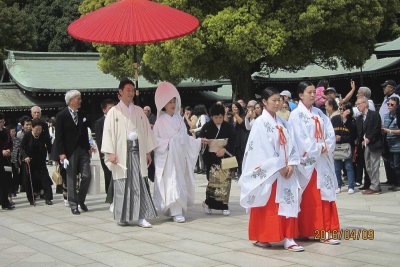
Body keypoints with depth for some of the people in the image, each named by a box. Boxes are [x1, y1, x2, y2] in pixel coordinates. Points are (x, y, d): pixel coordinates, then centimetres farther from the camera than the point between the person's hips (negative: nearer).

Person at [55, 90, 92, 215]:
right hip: (70, 152, -4)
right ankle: (73, 204, 10)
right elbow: (59, 136, -7)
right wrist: (61, 153, -13)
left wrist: (88, 148, 10)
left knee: (86, 176, -1)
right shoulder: (61, 116, -4)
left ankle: (81, 200, 18)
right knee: (71, 179, 2)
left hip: (83, 150, 4)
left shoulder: (82, 115, 11)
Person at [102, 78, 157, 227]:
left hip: (138, 151, 3)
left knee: (140, 184, -3)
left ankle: (141, 216, -2)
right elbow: (108, 132, -1)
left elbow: (146, 130, 13)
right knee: (122, 185, -1)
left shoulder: (139, 111, 13)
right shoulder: (114, 112, 4)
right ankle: (122, 217, 8)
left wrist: (148, 152, 7)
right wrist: (111, 153, -11)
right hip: (122, 152, -3)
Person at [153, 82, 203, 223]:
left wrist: (198, 141, 1)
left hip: (180, 156, 4)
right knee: (172, 183, -9)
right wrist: (168, 142, -17)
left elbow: (185, 137, 11)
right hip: (167, 157, -4)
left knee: (180, 182, 6)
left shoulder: (179, 119, 10)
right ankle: (176, 212, -8)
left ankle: (179, 209, 16)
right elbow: (155, 140, -4)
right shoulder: (160, 120, -1)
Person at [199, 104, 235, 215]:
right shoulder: (207, 127, 2)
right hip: (212, 159, -2)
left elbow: (232, 142, -3)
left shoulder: (229, 127, 4)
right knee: (213, 180, -10)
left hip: (226, 158, 2)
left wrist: (224, 149, -19)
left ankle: (224, 206, 11)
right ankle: (208, 203, 8)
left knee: (225, 181, 0)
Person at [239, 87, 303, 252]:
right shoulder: (260, 123, -7)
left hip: (285, 169, 6)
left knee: (288, 202, -2)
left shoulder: (282, 122, 13)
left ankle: (288, 239, -1)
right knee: (266, 206, 1)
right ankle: (261, 238, 13)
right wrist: (279, 166, -15)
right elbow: (264, 148, -14)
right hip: (267, 171, -6)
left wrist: (291, 164, -6)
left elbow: (289, 144, 8)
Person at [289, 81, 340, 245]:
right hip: (307, 160, -5)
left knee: (325, 194, 2)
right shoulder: (296, 115, -4)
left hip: (323, 160, 6)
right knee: (308, 197, -1)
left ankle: (325, 231, 4)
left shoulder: (319, 113, 14)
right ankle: (306, 231, 8)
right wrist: (318, 149, -12)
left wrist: (326, 147, -10)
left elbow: (330, 133, 7)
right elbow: (299, 138, -13)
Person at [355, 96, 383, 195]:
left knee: (374, 166, -7)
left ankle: (374, 187, -4)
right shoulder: (359, 118, 14)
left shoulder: (374, 114, -3)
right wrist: (360, 142, -4)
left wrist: (369, 139, -14)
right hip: (365, 145, 7)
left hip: (374, 144, -7)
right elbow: (359, 132, 12)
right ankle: (375, 186, 15)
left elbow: (377, 129, -10)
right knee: (368, 167, 7)